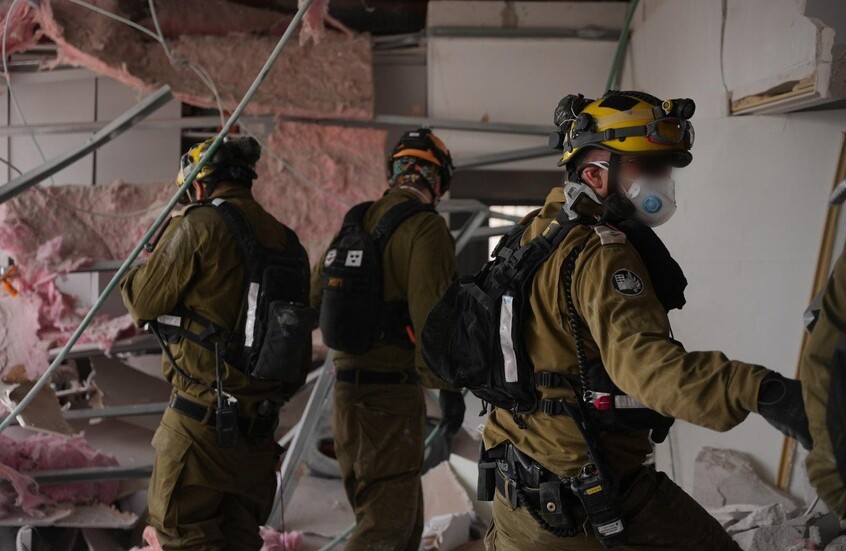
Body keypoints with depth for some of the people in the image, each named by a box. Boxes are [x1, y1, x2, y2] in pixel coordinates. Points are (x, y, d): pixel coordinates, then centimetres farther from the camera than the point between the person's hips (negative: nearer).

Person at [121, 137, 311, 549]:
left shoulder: (198, 225, -10)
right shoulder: (287, 240, 10)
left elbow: (145, 302, -4)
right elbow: (301, 344, 14)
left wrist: (132, 274, 17)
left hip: (203, 413, -7)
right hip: (260, 420, 7)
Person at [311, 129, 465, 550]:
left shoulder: (355, 222, 10)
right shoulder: (425, 228, -13)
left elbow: (314, 297, 15)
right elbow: (431, 314, -21)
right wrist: (449, 387, -14)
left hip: (347, 386, 8)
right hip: (393, 393, -8)